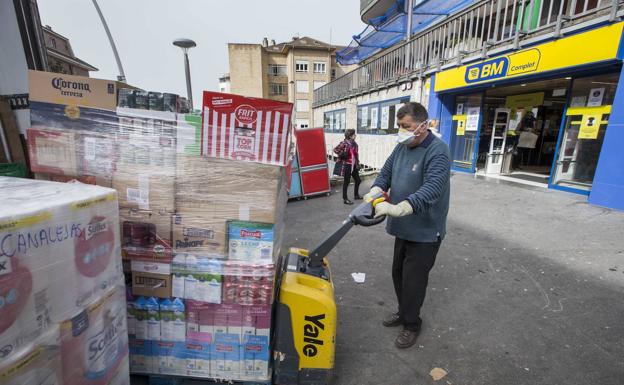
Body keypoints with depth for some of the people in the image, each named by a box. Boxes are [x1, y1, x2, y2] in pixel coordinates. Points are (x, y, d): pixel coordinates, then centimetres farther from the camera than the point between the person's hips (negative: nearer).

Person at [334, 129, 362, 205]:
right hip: (347, 165, -8)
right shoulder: (344, 143, -14)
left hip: (354, 165, 8)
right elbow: (335, 149, -14)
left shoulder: (354, 143, 8)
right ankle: (345, 199, 11)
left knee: (358, 180, 15)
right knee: (347, 182, 1)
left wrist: (357, 163, 12)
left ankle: (356, 195, 35)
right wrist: (342, 155, -11)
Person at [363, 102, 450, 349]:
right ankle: (404, 312, 41)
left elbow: (432, 189, -32)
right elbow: (386, 173, 8)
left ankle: (411, 324, 27)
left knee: (413, 279, 4)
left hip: (425, 231, -7)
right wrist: (375, 193, -12)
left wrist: (396, 208, -42)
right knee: (398, 273, 19)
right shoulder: (402, 146, 4)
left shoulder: (437, 151, -20)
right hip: (404, 227, 8)